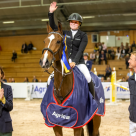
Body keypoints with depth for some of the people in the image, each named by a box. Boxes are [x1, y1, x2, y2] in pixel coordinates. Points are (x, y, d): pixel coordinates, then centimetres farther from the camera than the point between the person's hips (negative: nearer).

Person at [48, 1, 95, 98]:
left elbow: (80, 50, -10)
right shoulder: (65, 34, 12)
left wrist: (74, 62, -23)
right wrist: (51, 13, -4)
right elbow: (53, 27, 8)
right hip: (65, 61, 4)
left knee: (88, 78, -25)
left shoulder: (83, 35, 1)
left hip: (78, 61, -4)